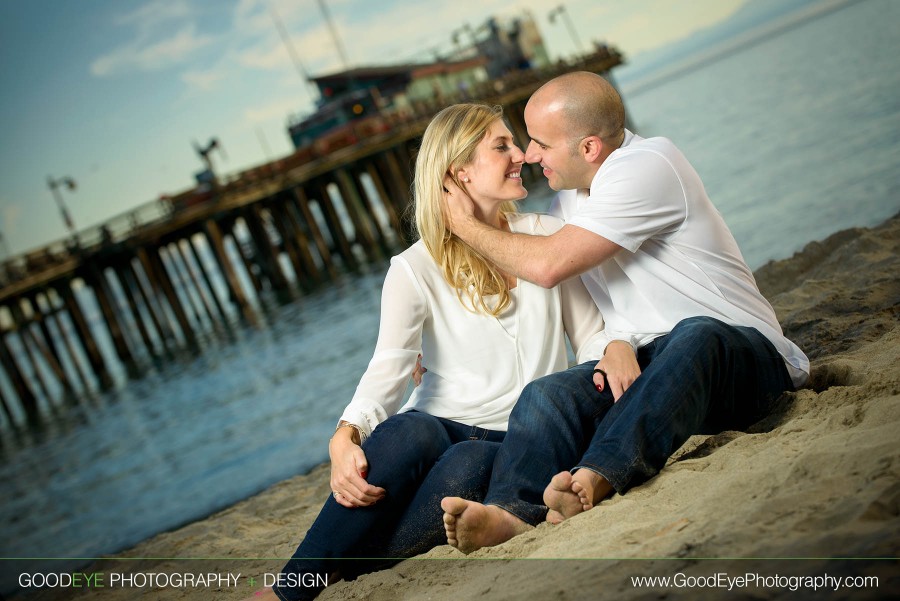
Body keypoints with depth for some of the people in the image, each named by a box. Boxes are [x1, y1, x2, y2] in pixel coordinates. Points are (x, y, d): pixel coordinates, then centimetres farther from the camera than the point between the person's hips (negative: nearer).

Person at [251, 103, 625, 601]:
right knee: (409, 432, -37)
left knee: (470, 464, -35)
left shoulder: (548, 237, 7)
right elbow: (388, 369, -14)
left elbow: (590, 336, 7)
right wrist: (345, 437, -34)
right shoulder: (417, 269, -2)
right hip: (445, 424, -1)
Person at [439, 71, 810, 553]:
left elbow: (547, 265, -18)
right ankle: (509, 511, -50)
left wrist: (466, 226, -2)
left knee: (695, 336, -42)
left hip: (742, 354, -7)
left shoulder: (646, 167, -15)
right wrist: (617, 347, -6)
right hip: (646, 359, 7)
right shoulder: (570, 191, 13)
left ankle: (597, 477, -63)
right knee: (547, 395, -22)